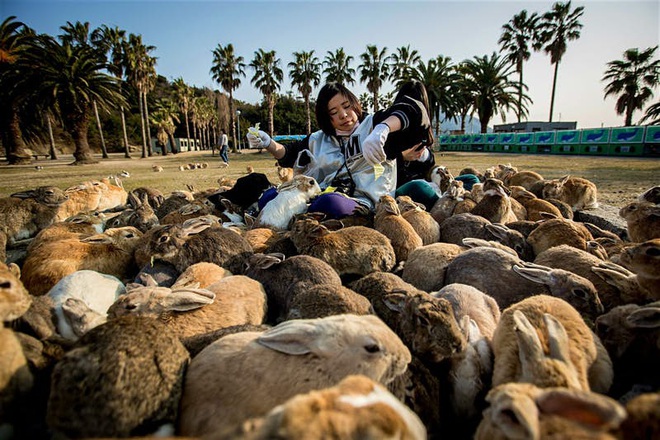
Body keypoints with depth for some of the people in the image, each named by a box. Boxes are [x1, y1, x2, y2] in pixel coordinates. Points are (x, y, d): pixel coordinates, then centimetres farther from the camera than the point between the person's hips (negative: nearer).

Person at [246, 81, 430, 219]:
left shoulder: (373, 124, 11)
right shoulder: (319, 140, 25)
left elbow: (410, 109, -4)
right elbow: (289, 155, 32)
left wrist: (382, 130, -26)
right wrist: (268, 143, 10)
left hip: (362, 203, -5)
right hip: (319, 195, 5)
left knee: (329, 203, -39)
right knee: (270, 197, -16)